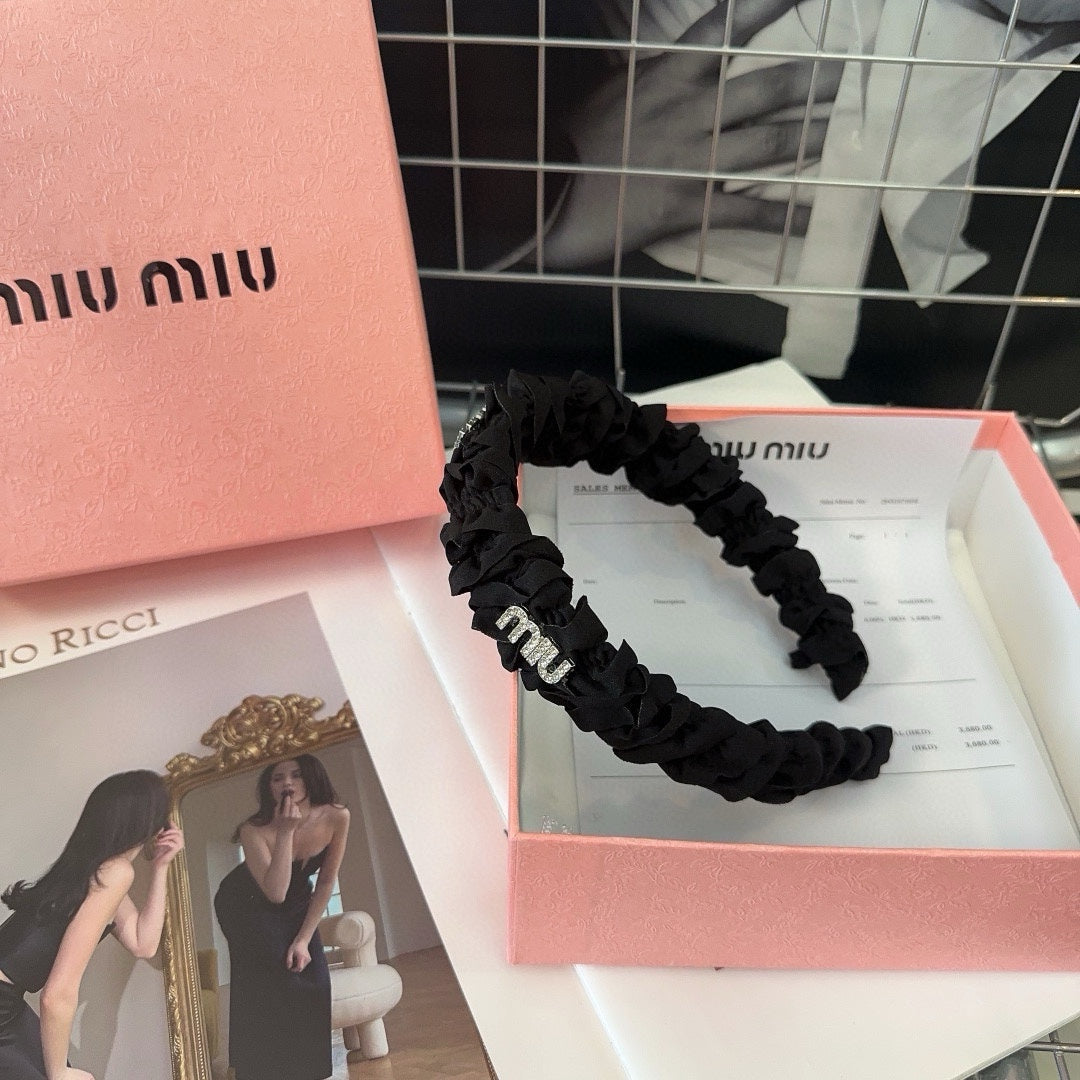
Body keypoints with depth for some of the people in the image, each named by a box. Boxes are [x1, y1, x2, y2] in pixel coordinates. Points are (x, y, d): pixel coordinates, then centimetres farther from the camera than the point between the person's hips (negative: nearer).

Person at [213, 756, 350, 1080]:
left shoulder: (336, 817, -24)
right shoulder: (254, 830, -32)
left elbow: (326, 883, -12)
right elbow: (275, 893, -38)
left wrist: (303, 939, -12)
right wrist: (286, 831, -43)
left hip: (296, 906, 3)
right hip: (247, 906, -3)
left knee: (314, 983, -6)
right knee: (271, 984, -16)